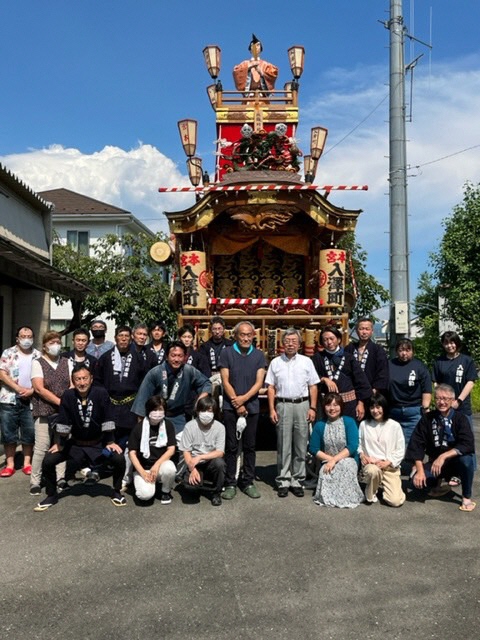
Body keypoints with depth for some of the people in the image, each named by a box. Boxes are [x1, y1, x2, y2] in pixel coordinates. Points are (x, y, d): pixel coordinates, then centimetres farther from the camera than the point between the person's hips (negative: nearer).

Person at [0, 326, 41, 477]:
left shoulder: (38, 356, 6)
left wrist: (31, 391, -13)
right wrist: (19, 389, -15)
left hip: (30, 400, 1)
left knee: (29, 433, 4)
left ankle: (27, 463, 14)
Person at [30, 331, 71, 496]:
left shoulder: (67, 362, 11)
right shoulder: (37, 363, 0)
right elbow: (39, 388, -10)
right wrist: (60, 402, -14)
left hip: (64, 412, 3)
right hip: (44, 412, -3)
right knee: (41, 448, -4)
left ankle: (61, 479, 16)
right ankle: (35, 482, 8)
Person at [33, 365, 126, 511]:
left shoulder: (101, 393, -22)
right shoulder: (68, 396, -19)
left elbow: (107, 420, -17)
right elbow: (63, 422, -11)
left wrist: (111, 442, -15)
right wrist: (59, 444, -5)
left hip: (98, 443, -1)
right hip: (75, 443, 2)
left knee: (119, 459, -22)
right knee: (48, 461, -12)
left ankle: (116, 492, 4)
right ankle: (51, 495, 13)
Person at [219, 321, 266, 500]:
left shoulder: (258, 355, 6)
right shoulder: (227, 353, 0)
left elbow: (259, 382, 0)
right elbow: (225, 381, -4)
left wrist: (244, 398, -13)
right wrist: (237, 403, -8)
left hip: (252, 406, 2)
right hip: (230, 406, -2)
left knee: (250, 446, 7)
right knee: (231, 446, 2)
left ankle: (248, 482, 17)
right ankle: (230, 484, 10)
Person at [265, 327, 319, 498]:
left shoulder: (306, 361, 6)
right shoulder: (275, 362, 6)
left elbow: (313, 387, 6)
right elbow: (271, 388, 5)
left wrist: (312, 408, -1)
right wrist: (272, 409, -2)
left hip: (302, 405, 1)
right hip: (283, 405, 0)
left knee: (301, 444, 4)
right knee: (283, 445, 4)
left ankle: (297, 480, 14)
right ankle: (283, 481, 11)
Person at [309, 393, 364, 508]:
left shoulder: (349, 422, -4)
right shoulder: (319, 425, 2)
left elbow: (352, 446, -13)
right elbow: (313, 449, 2)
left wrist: (334, 459, -20)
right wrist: (329, 459, -12)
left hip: (348, 460, -1)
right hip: (327, 462, 1)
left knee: (346, 465, -35)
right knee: (325, 472, -33)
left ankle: (347, 496, -18)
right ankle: (327, 496, -7)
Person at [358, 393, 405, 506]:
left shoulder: (394, 426, -2)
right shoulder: (364, 424, 4)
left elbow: (400, 450, -1)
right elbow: (359, 444, 10)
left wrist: (387, 462, -12)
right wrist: (362, 455, -10)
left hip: (390, 467, 0)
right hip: (370, 464, 0)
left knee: (395, 501, -16)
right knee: (373, 470, -39)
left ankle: (383, 485, 19)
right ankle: (370, 493, -6)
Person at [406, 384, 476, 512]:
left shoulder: (460, 419, -10)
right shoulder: (427, 418, -5)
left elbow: (467, 445, -24)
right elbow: (416, 444, -8)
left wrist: (444, 456, -34)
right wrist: (420, 470, -19)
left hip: (456, 461, -2)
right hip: (435, 463, 2)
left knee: (466, 459, -35)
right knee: (417, 480, -24)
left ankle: (467, 497, -10)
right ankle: (437, 484, 13)